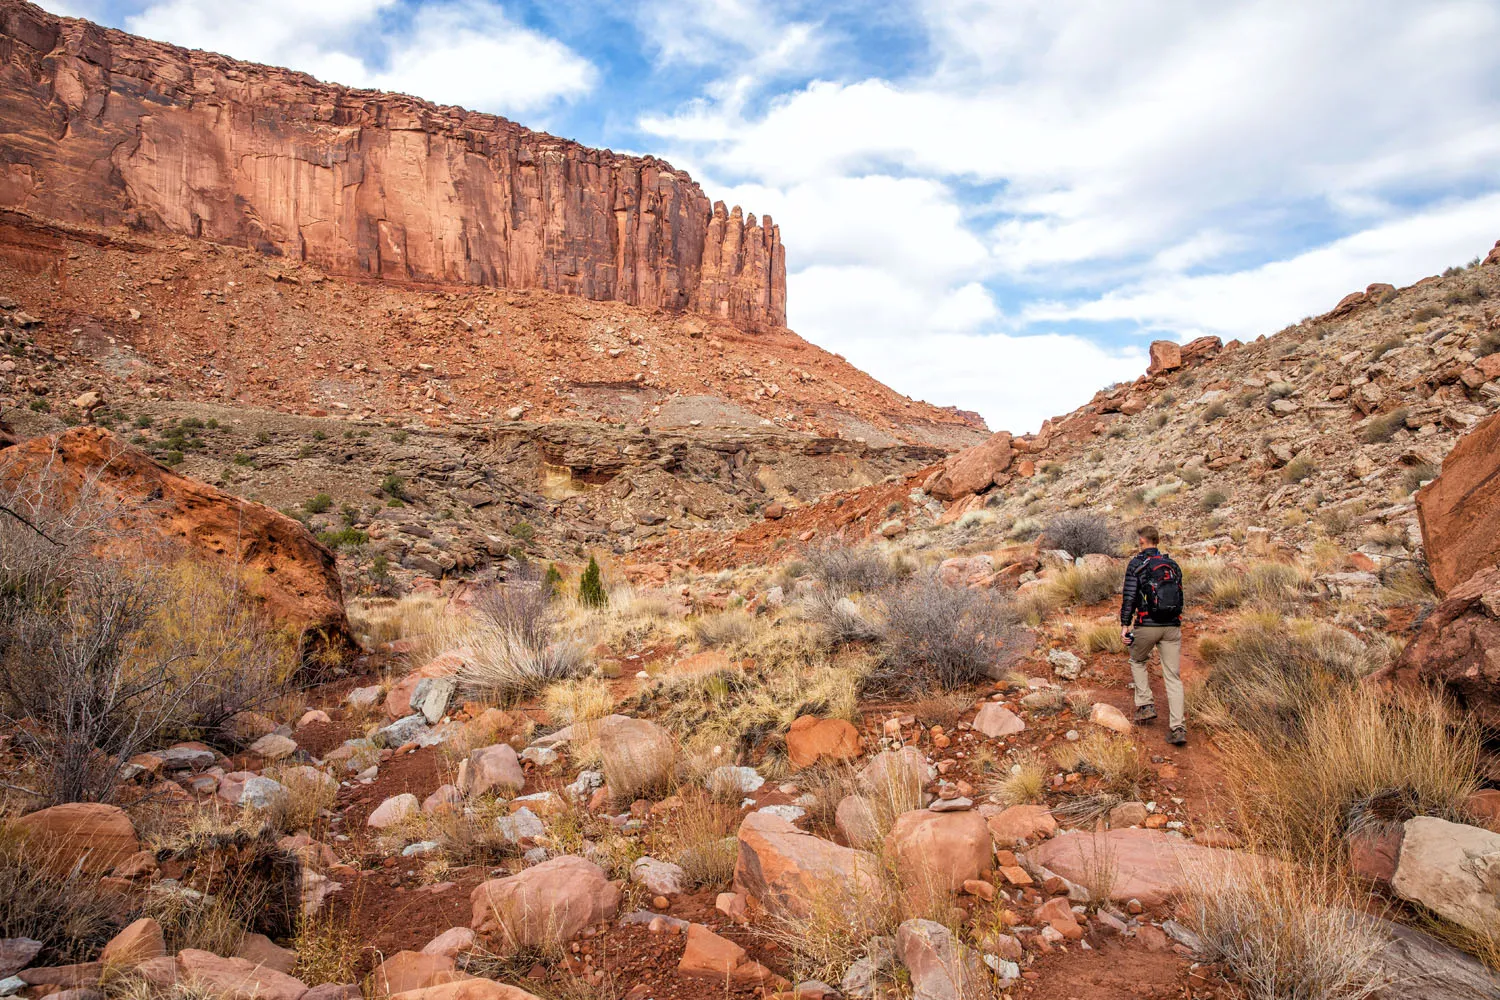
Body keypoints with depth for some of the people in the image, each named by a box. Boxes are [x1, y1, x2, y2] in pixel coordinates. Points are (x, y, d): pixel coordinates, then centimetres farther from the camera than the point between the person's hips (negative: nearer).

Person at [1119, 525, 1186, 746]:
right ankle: (1178, 728, -1)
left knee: (1137, 661, 24)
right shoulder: (1172, 564, 12)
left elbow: (1129, 597, -9)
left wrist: (1125, 624, -5)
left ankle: (1145, 705, 14)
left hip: (1147, 625, -4)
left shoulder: (1136, 564, -3)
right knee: (1173, 677, 5)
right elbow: (1180, 594, 16)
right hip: (1172, 627, 4)